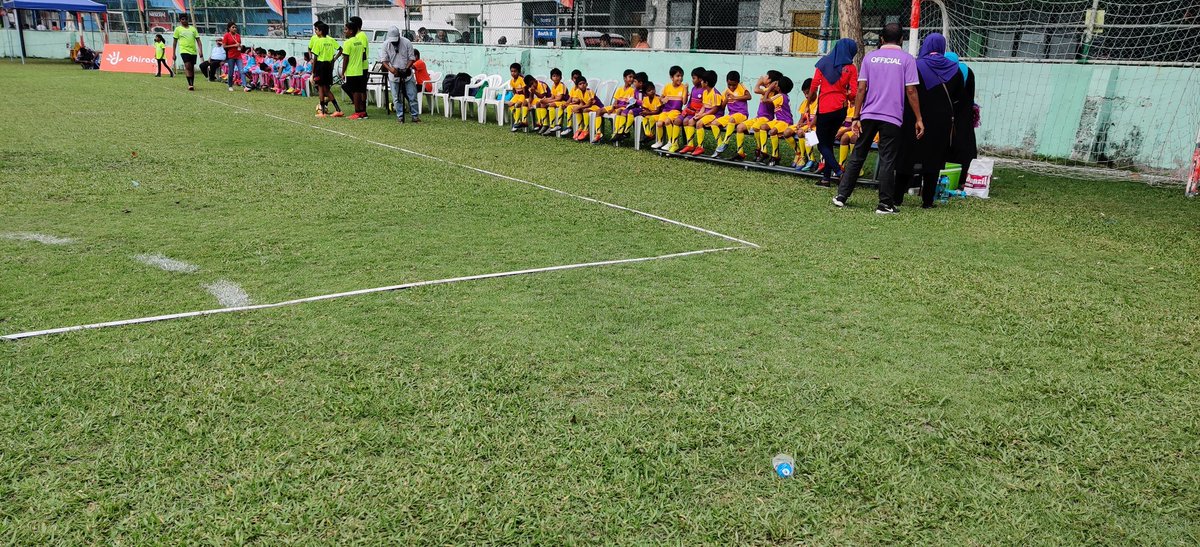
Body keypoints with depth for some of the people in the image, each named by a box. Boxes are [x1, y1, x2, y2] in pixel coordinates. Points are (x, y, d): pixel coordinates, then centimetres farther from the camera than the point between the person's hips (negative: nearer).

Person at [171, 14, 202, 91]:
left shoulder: (193, 28, 12)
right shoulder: (178, 29, 6)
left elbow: (198, 40, 10)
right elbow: (175, 42, 9)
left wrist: (200, 51, -3)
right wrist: (173, 54, 5)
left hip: (193, 51, 3)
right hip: (184, 50, -3)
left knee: (192, 68, 8)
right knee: (188, 66, -19)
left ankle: (192, 84, 18)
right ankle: (190, 84, -21)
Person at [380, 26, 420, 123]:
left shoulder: (407, 43, -9)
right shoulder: (386, 44, -5)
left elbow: (411, 58, -5)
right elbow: (384, 60, -4)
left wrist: (406, 69, -21)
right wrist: (390, 69, -24)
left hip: (407, 75, -1)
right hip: (394, 75, 1)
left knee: (412, 97, -1)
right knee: (397, 98, 3)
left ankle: (415, 116, 8)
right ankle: (400, 117, 12)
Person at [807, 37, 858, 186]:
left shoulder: (824, 62, -1)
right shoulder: (851, 68, -1)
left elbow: (814, 85, -4)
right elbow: (853, 94, -5)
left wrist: (811, 97, 14)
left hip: (824, 108, -2)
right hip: (840, 109, 2)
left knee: (822, 143, 5)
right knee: (829, 141, 15)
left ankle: (838, 171, -14)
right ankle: (826, 177, 12)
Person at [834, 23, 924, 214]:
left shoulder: (870, 57, 7)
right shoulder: (907, 59, 1)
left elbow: (861, 89, 2)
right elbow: (911, 91, -4)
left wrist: (856, 117, 4)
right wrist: (918, 119, 1)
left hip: (868, 115, 2)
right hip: (892, 118, -2)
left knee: (857, 156, 11)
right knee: (887, 160, 2)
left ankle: (841, 196, 13)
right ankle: (885, 204, 4)